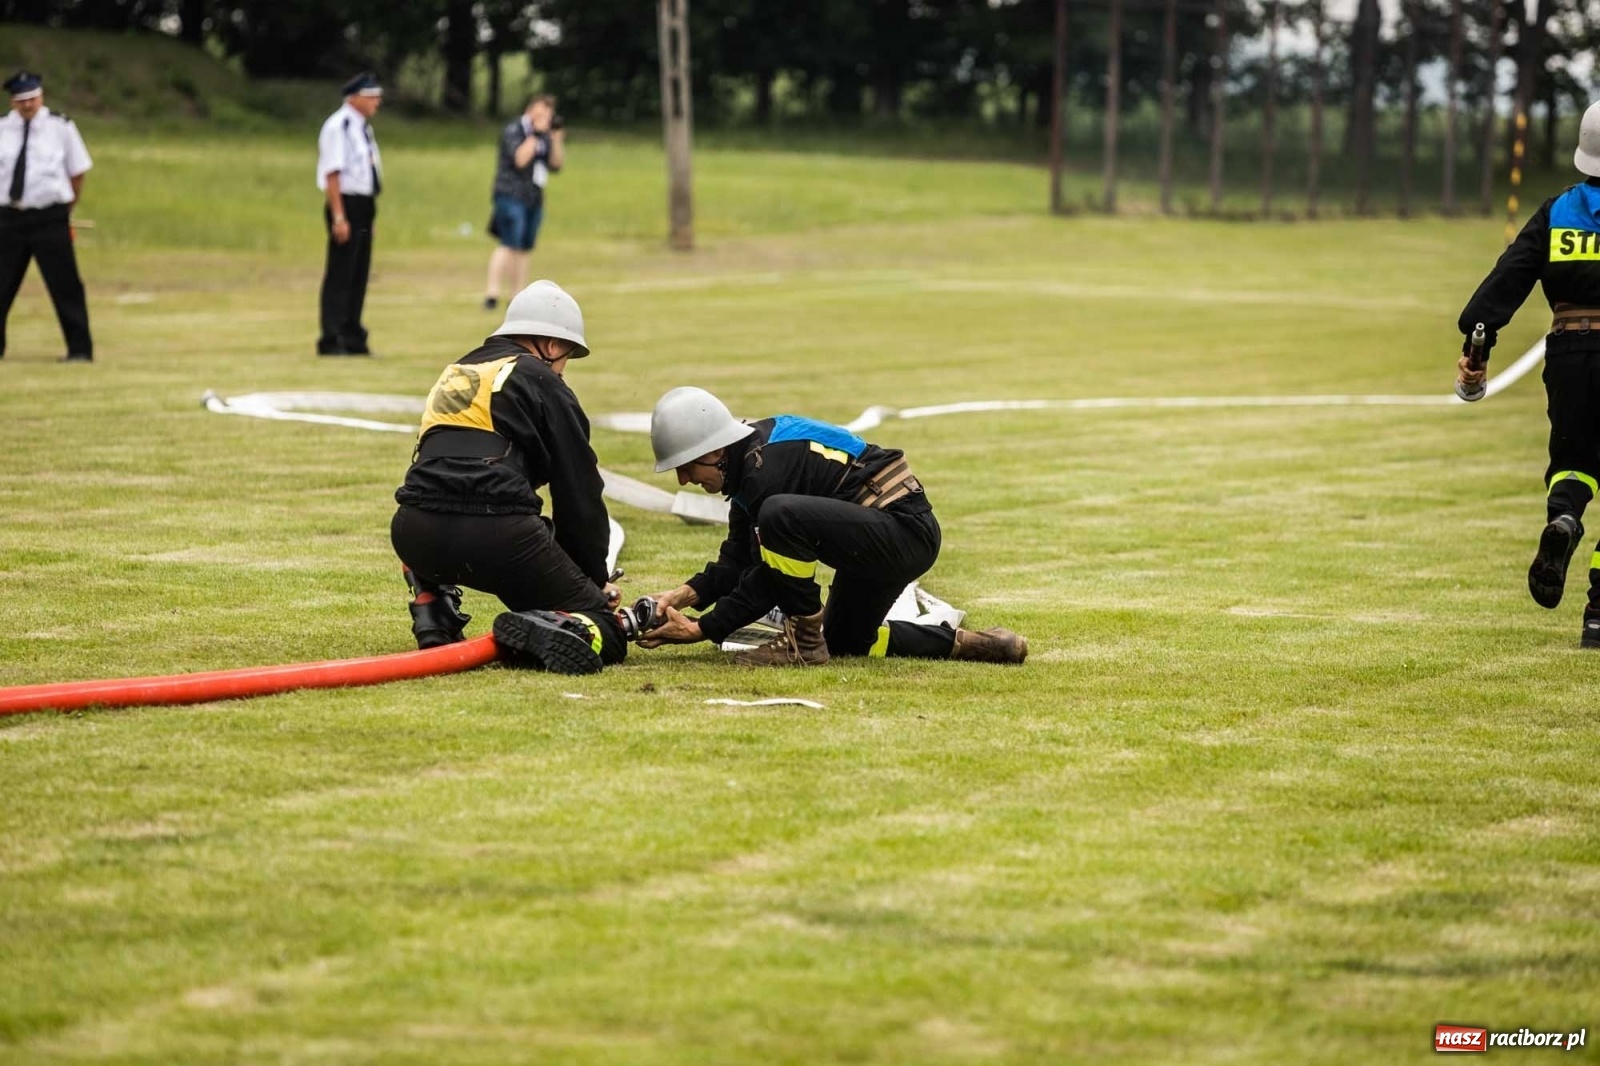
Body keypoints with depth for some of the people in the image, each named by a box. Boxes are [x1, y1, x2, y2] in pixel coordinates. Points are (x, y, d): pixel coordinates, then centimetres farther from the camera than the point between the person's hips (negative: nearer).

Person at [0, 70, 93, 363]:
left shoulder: (60, 127, -1)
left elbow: (78, 172, 6)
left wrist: (66, 210, 7)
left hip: (50, 218, -3)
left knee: (64, 284, -4)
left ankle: (80, 349, 2)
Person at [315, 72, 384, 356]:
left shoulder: (363, 127, 15)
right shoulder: (338, 127, -13)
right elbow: (332, 174, -18)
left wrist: (369, 207, 16)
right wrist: (339, 217, -22)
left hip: (365, 206, 9)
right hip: (346, 204, -9)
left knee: (359, 274, 12)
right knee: (340, 274, -7)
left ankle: (353, 339, 19)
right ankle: (332, 340, -4)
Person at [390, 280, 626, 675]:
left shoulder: (455, 373, 28)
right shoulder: (542, 382, 9)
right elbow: (579, 493, 7)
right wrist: (596, 578, 20)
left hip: (416, 535, 5)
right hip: (497, 535, -5)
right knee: (604, 634, 6)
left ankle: (432, 624, 19)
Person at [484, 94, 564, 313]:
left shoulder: (544, 137, 14)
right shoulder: (512, 132, -7)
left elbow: (556, 164, 10)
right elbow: (519, 160, -20)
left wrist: (557, 138, -1)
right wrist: (534, 134, -19)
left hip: (534, 198, 7)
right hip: (512, 195, -7)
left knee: (524, 249, 7)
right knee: (510, 245, -17)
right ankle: (492, 293, -19)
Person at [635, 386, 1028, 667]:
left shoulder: (768, 467, -23)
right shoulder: (751, 456, 8)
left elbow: (766, 581, -20)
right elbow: (737, 561, 10)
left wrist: (703, 629, -17)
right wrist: (686, 595, -5)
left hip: (907, 532, -11)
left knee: (780, 515, -32)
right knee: (845, 642, 25)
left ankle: (804, 640, -15)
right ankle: (965, 644, 24)